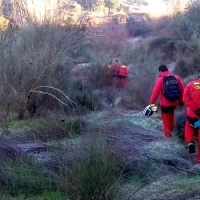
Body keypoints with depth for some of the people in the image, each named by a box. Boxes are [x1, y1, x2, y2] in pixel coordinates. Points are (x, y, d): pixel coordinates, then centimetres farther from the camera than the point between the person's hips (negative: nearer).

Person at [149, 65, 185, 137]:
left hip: (165, 103, -4)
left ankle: (167, 133, 21)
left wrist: (152, 103, -8)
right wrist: (181, 100, 15)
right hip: (175, 102, 4)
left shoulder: (160, 79, -11)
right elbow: (182, 90, 3)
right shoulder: (176, 77, 0)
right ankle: (171, 128, 40)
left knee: (166, 118, 11)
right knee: (171, 113, 29)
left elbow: (156, 92, -14)